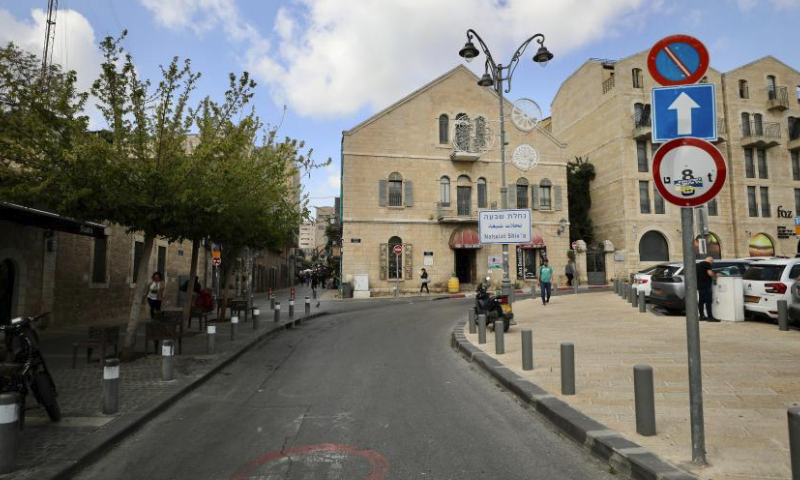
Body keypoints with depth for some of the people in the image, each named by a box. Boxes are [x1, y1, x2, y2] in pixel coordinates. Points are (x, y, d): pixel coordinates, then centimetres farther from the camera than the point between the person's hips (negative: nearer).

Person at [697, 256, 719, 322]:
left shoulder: (699, 264, 21)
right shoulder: (707, 264, -7)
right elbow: (710, 273, -17)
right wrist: (716, 276, 1)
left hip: (699, 285, 9)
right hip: (705, 285, -9)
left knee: (701, 301, 11)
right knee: (708, 301, -10)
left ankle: (702, 316, 13)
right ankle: (710, 317, -14)